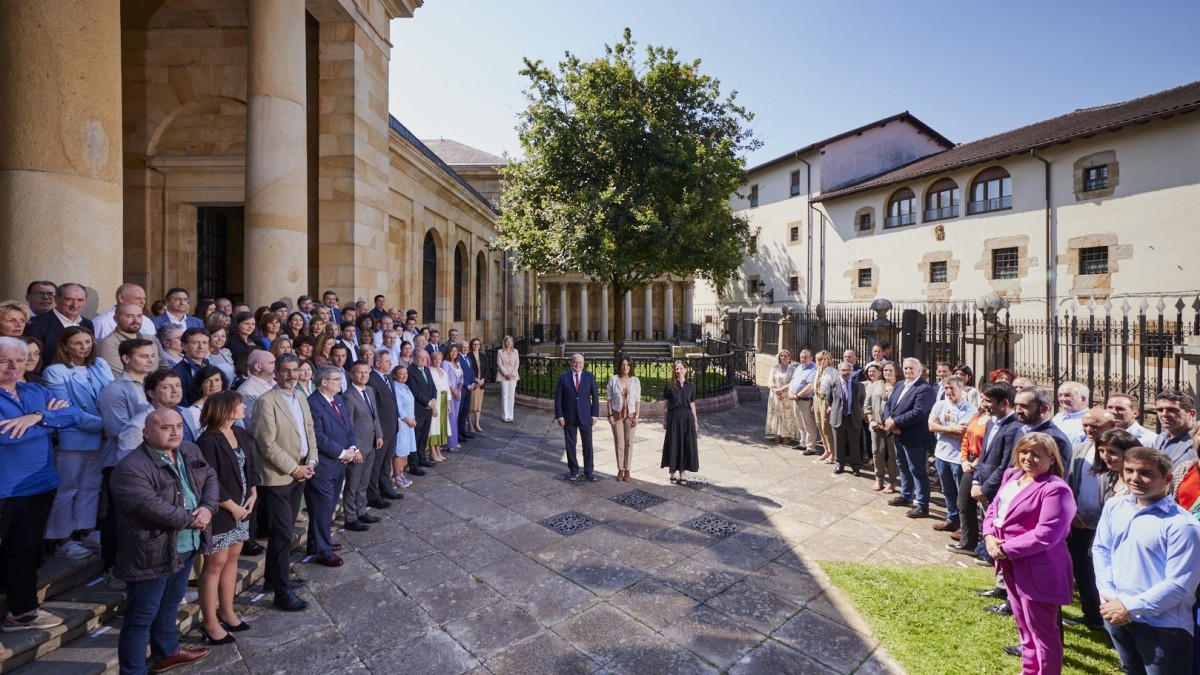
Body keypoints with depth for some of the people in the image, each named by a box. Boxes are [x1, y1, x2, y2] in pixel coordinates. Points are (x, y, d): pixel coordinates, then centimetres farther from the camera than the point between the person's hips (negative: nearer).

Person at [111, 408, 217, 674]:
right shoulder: (131, 468, -22)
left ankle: (167, 652, 43)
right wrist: (191, 519, -15)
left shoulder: (191, 451, 2)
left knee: (170, 604, 25)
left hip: (186, 547, 8)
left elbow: (210, 477, 4)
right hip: (150, 555, -8)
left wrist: (208, 508, -14)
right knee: (142, 617, 6)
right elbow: (154, 508, -28)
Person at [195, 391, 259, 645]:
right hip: (220, 511, -7)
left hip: (242, 507, 7)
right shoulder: (208, 441, -19)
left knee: (232, 558, 16)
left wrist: (253, 494, -1)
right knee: (215, 564, 3)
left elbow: (251, 465, 10)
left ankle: (226, 612, 30)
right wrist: (232, 506, -13)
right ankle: (210, 623, 18)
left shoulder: (241, 434, 5)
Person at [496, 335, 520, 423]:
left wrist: (513, 373, -9)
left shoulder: (515, 351, 8)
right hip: (504, 376, -3)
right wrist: (506, 374, -13)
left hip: (513, 376, 3)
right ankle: (505, 416, 4)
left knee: (511, 396, 4)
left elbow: (517, 363, 4)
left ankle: (510, 416, 10)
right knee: (504, 396, -2)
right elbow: (499, 364, -5)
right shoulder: (500, 352, 0)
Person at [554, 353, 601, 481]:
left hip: (585, 416, 0)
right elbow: (558, 397, -1)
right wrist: (559, 415, -7)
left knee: (588, 444, 3)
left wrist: (595, 414, -4)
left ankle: (588, 472, 15)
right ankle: (573, 471, 21)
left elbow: (595, 396, 2)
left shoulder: (590, 376, 0)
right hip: (568, 417, 0)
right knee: (570, 445, 8)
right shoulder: (563, 377, -2)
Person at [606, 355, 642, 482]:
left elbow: (638, 400, 1)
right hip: (617, 415, -1)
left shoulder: (635, 380, -2)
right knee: (619, 443, 3)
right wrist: (610, 415, -5)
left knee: (629, 443, 6)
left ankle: (627, 469, 17)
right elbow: (609, 398, 0)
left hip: (630, 415, 1)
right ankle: (620, 469, 14)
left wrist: (637, 416, -4)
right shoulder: (613, 379, -4)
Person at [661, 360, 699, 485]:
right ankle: (673, 473, 14)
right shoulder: (669, 386, -1)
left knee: (687, 445, 4)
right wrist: (664, 420, -4)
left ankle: (683, 474, 15)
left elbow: (692, 405, 9)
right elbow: (665, 404, 0)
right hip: (674, 417, -2)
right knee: (673, 445, 2)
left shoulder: (691, 386, 5)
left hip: (687, 418, 2)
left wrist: (695, 420, 6)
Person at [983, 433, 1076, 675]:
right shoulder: (1011, 476, 6)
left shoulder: (1055, 489, -19)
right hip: (1012, 567, 8)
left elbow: (1045, 535, -25)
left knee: (1041, 630, 9)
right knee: (1024, 625, 24)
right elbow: (994, 509, 9)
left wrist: (1005, 549, -20)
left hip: (1037, 571, -8)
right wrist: (990, 536, -9)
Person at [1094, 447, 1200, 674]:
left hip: (1162, 626, -5)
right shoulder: (1114, 506, -1)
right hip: (1116, 615, 5)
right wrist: (1108, 597, -5)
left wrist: (1130, 608, -17)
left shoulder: (1182, 524, -18)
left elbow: (1179, 584, -17)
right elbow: (1101, 550, 5)